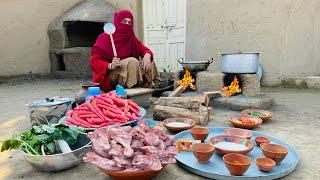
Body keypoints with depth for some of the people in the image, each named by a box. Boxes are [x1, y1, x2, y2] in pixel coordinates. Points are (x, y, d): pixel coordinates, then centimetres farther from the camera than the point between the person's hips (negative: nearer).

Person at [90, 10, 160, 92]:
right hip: (108, 76, -6)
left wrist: (147, 55, -19)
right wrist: (110, 66, -31)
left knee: (149, 62, -8)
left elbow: (145, 50, 6)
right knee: (132, 61, -28)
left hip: (128, 74, 6)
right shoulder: (105, 38, -9)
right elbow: (94, 61, -12)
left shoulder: (131, 38, 6)